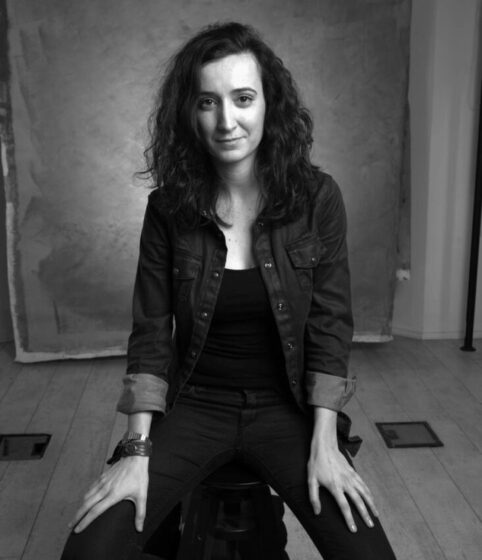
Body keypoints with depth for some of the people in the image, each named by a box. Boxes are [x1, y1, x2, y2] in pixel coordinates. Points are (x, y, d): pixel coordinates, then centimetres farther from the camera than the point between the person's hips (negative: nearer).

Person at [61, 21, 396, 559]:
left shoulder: (316, 197, -8)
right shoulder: (168, 207, -6)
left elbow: (330, 324, -6)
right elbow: (151, 332, -4)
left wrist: (324, 441, -11)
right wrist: (137, 450, -10)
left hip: (284, 408, 0)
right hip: (193, 407, 1)